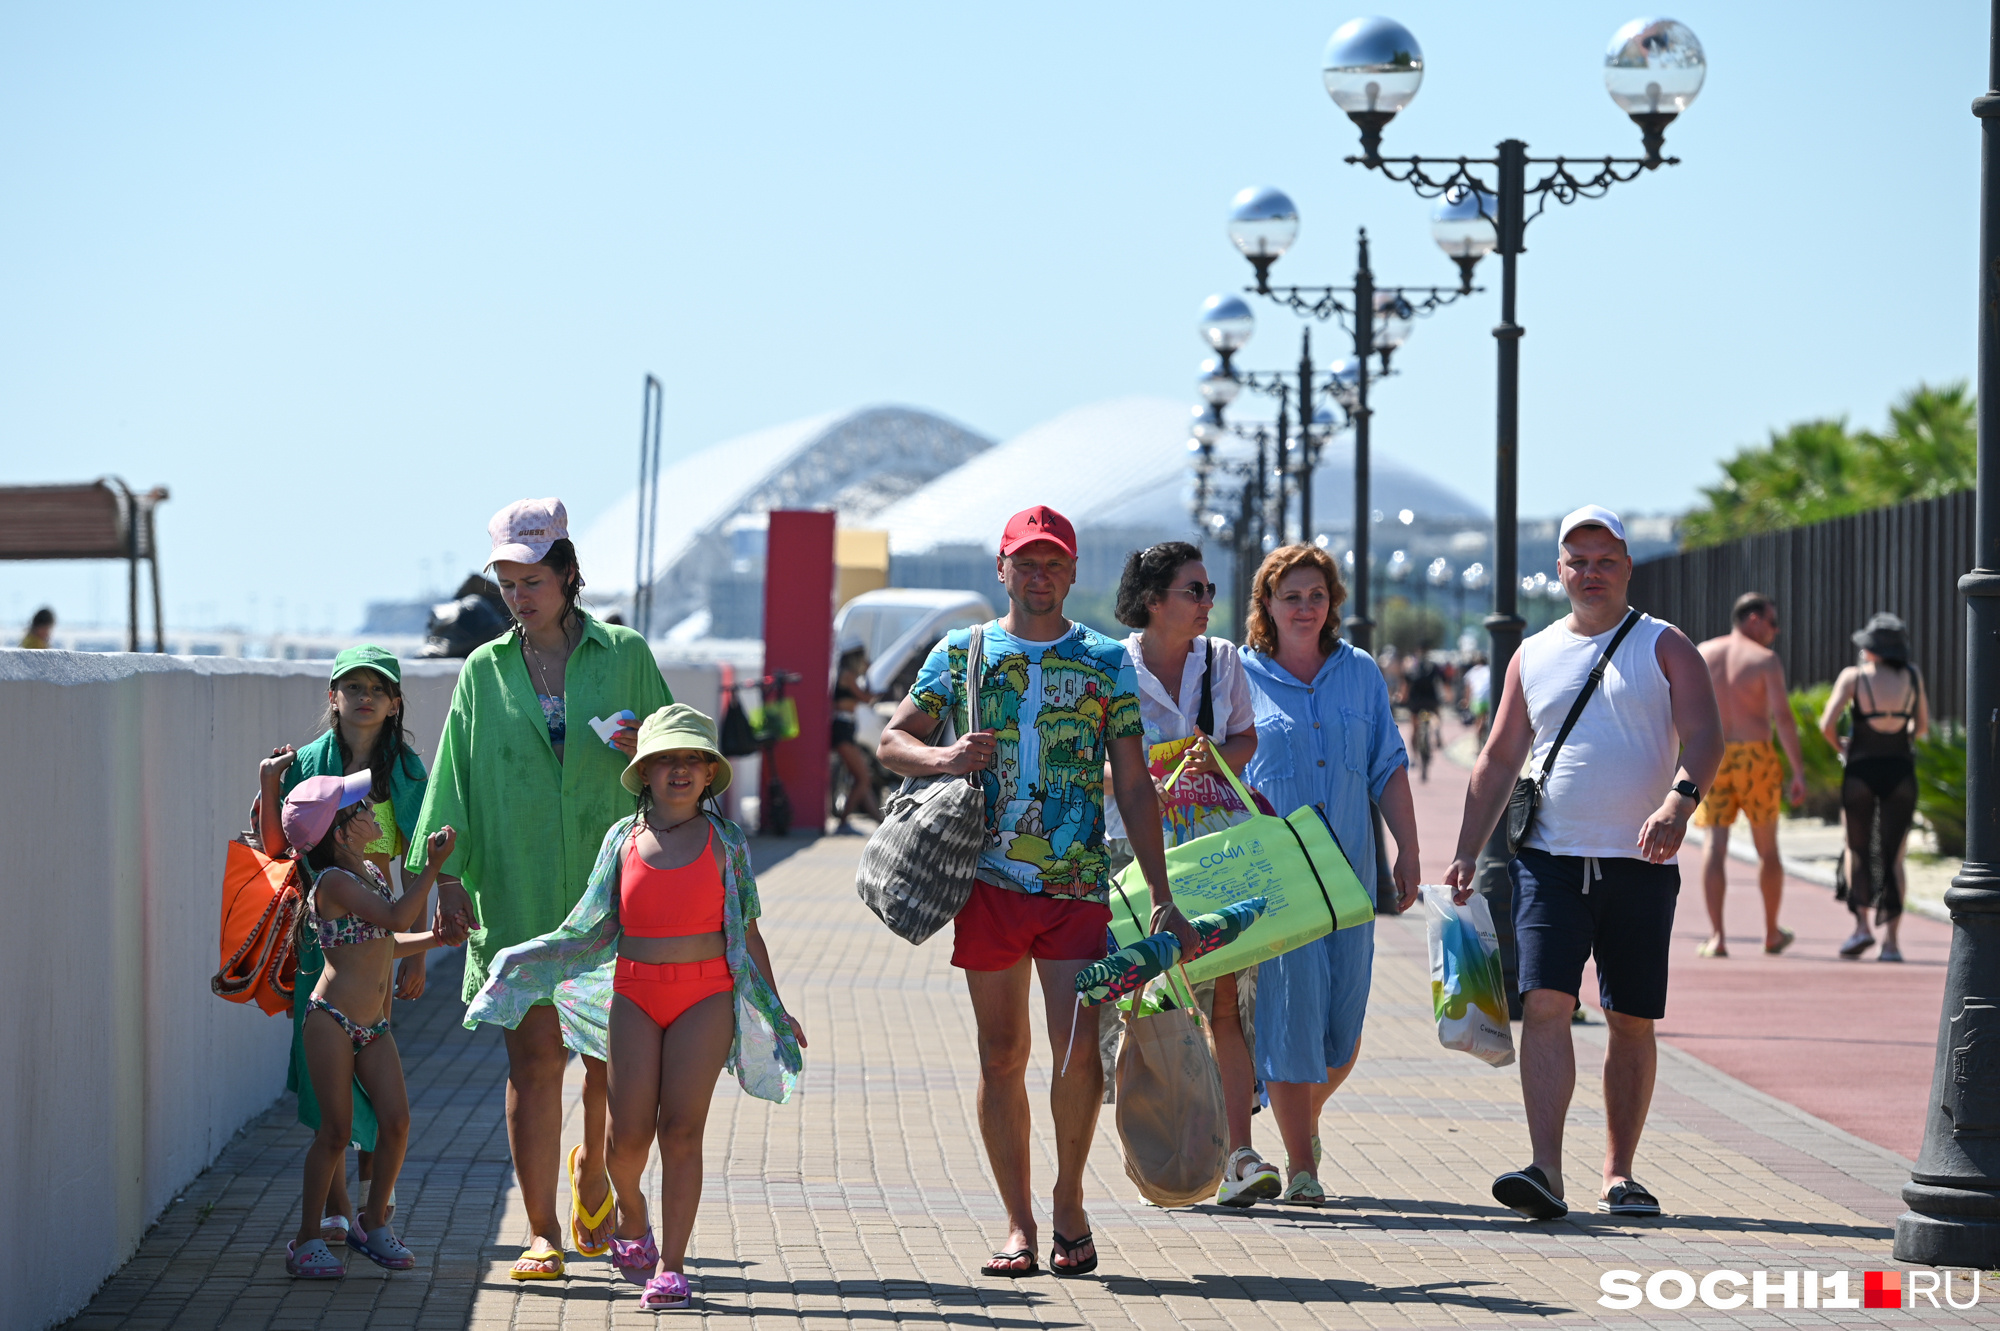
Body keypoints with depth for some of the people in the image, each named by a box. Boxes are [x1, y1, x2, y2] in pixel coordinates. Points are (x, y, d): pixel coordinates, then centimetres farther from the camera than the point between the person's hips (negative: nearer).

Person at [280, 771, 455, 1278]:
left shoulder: (372, 873, 12)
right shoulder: (333, 882, -14)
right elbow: (397, 918, -24)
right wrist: (434, 865, -21)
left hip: (373, 1025, 7)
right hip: (332, 1021, -7)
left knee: (396, 1121, -2)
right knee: (336, 1129, -5)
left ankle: (374, 1223, 14)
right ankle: (307, 1240, 5)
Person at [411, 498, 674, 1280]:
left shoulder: (625, 658, 6)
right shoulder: (484, 672, 9)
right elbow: (454, 780, 7)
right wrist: (447, 876, -1)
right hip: (516, 895, 0)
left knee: (612, 1054, 4)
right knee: (533, 1059, -5)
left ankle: (593, 1168, 34)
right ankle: (542, 1233, -2)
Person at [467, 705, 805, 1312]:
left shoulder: (725, 840, 4)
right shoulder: (623, 839, 8)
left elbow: (746, 932, 8)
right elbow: (594, 928, 12)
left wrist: (774, 1008, 8)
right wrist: (526, 960, 4)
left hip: (706, 994, -1)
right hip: (634, 993, 1)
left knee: (681, 1129, -7)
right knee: (629, 1133, -3)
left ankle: (670, 1266, -3)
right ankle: (632, 1219, 30)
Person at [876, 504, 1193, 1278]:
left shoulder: (1107, 663, 8)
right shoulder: (960, 654, 9)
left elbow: (1134, 787, 6)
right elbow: (892, 742, 12)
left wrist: (1161, 898, 1)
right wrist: (942, 759, -11)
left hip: (1077, 885, -1)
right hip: (988, 881, 1)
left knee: (1076, 1042, -13)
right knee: (1002, 1055, 3)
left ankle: (1069, 1202, 6)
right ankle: (1018, 1223, 10)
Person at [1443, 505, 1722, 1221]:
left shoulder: (1664, 646, 5)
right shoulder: (1533, 655, 13)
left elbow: (1704, 736, -8)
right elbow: (1499, 760, 17)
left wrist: (1679, 799, -28)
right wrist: (1467, 853, 9)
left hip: (1639, 864, -1)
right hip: (1550, 859, 1)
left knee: (1632, 1021, 5)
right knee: (1545, 1004, -14)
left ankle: (1619, 1174, 15)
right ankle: (1545, 1171, -21)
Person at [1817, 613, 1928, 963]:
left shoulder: (1854, 676, -4)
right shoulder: (1912, 676, 5)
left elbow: (1827, 723, -12)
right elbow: (1922, 726, 14)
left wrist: (1840, 746, 8)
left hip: (1861, 772, -2)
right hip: (1901, 772, 2)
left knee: (1857, 850, 15)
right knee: (1893, 856, 6)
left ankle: (1861, 925, -2)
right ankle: (1890, 939, -2)